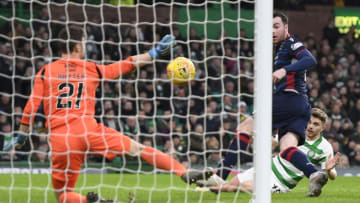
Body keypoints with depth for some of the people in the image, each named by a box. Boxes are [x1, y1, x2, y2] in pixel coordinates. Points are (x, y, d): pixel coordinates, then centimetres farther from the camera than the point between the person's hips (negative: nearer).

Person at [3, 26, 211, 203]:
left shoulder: (45, 72, 10)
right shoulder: (91, 70, 12)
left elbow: (32, 106, 6)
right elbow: (127, 65, 20)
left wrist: (22, 136, 17)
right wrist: (155, 52, 31)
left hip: (59, 138, 0)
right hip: (88, 129, 0)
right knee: (138, 148, 9)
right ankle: (184, 173, 0)